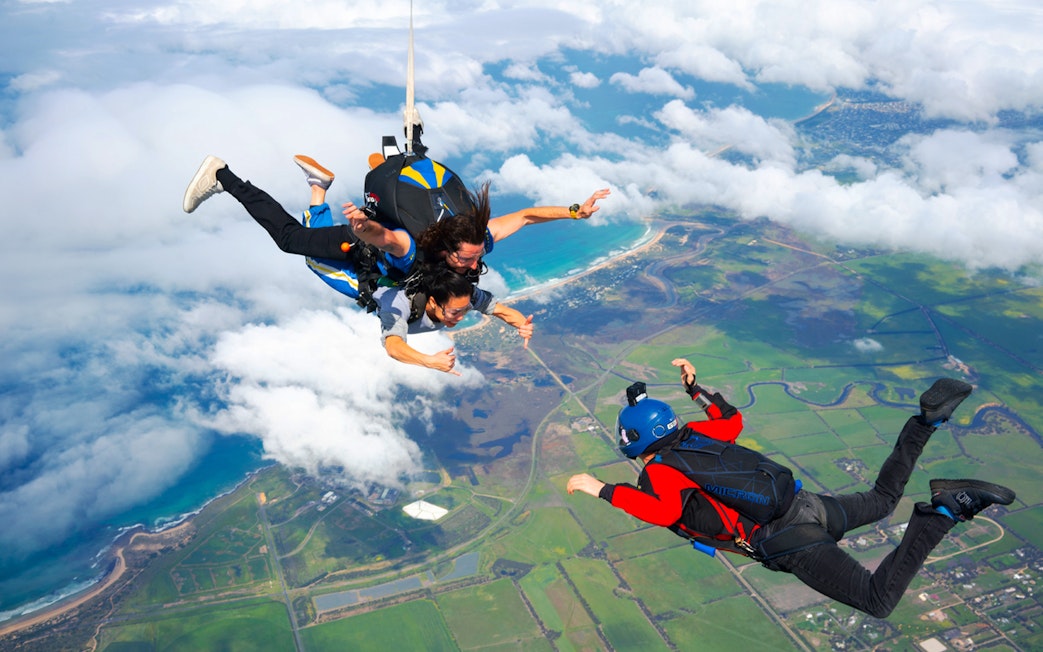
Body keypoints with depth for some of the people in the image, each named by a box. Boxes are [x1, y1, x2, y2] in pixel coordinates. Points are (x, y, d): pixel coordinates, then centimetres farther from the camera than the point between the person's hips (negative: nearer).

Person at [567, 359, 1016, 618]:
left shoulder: (656, 471, -6)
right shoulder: (691, 437, 15)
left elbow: (667, 511, -28)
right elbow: (732, 419, 32)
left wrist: (603, 489, -21)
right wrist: (694, 387, 35)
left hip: (787, 539, -8)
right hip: (805, 503, 8)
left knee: (880, 601, -11)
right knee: (883, 498, 30)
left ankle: (947, 510, -20)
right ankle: (929, 418, 10)